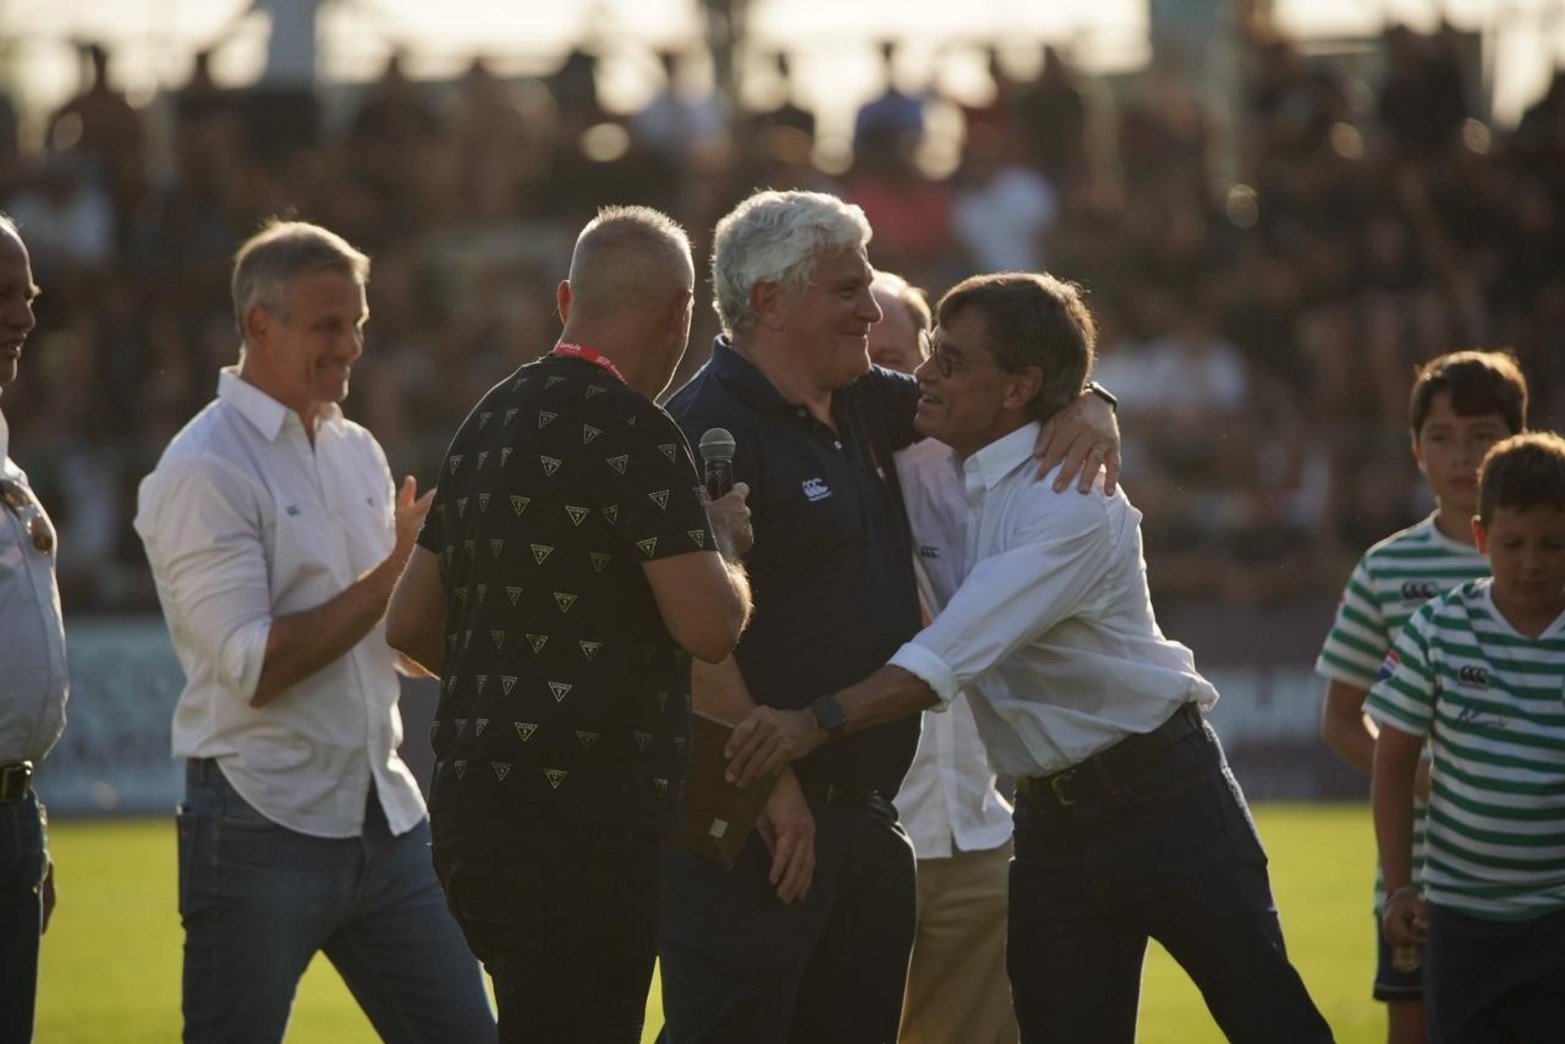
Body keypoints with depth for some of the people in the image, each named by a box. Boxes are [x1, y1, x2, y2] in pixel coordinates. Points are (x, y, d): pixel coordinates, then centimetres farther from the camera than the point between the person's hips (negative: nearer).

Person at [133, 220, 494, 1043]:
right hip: (262, 827, -7)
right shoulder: (202, 472, -10)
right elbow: (256, 667, -18)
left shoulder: (356, 451, 14)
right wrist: (394, 571, -16)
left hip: (385, 819, 7)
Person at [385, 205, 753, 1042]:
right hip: (581, 816, -9)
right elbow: (709, 625, -19)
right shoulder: (631, 432, -13)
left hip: (474, 803, 9)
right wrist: (725, 542, 0)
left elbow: (410, 622, 20)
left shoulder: (491, 420, 14)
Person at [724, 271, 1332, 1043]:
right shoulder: (930, 479, 3)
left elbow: (957, 653, -30)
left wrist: (821, 722, -40)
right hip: (1051, 818, 7)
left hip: (1162, 798, -7)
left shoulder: (1074, 503, -20)